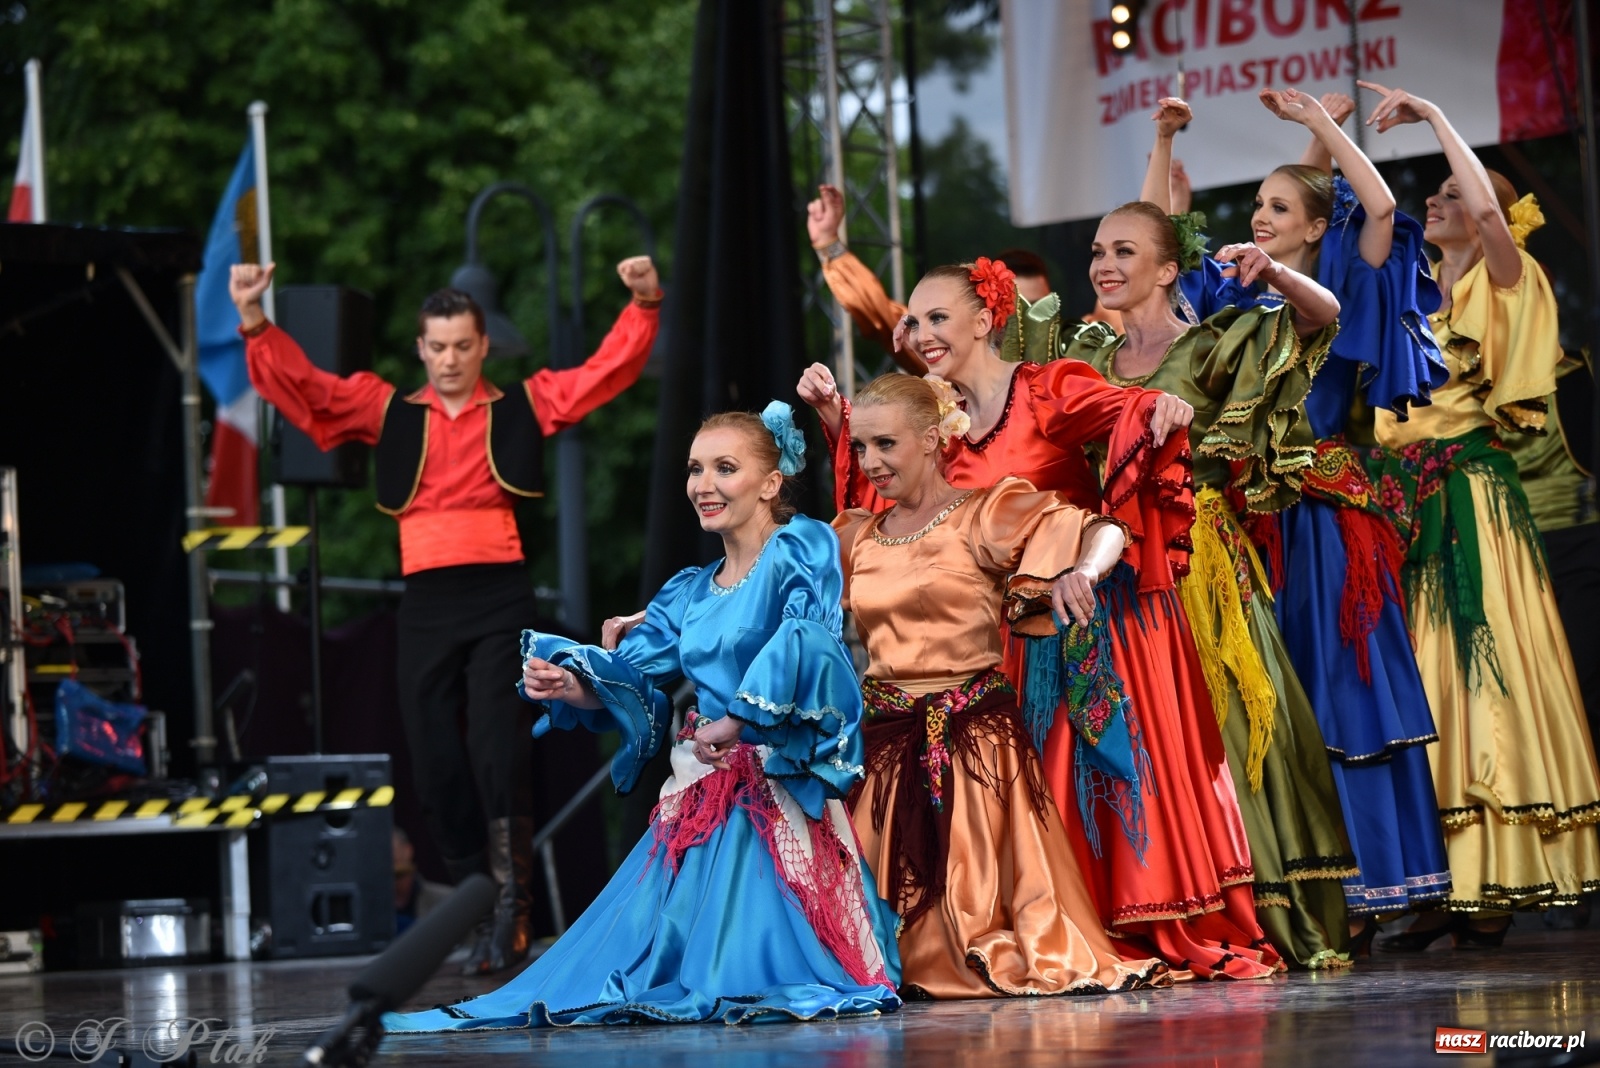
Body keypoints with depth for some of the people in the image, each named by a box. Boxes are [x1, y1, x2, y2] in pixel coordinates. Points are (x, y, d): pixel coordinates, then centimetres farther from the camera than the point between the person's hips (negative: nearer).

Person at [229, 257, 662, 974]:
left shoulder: (525, 406, 10)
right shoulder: (388, 412, 13)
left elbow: (609, 370, 7)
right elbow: (300, 385, 8)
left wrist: (645, 304, -4)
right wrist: (254, 320, -4)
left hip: (500, 598, -3)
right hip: (426, 604, 3)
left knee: (498, 752, -11)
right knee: (435, 764, 3)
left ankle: (512, 909, -7)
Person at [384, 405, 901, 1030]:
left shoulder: (801, 552, -2)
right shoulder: (689, 593, 21)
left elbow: (807, 639, -23)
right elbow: (628, 672, 11)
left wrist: (736, 721, -24)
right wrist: (568, 683, -11)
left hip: (778, 785, -7)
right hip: (697, 791, 7)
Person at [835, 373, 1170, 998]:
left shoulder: (982, 516, -3)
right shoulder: (856, 538, 12)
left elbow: (1104, 534, -10)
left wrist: (1080, 571, -33)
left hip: (972, 731, -4)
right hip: (884, 736, 5)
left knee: (978, 884, -6)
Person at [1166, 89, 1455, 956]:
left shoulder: (1341, 290, 1)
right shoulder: (1235, 296, 13)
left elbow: (1380, 207, -14)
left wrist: (1321, 121, -6)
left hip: (1322, 514, -5)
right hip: (1252, 512, 5)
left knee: (1339, 690, -5)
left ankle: (1361, 892, -3)